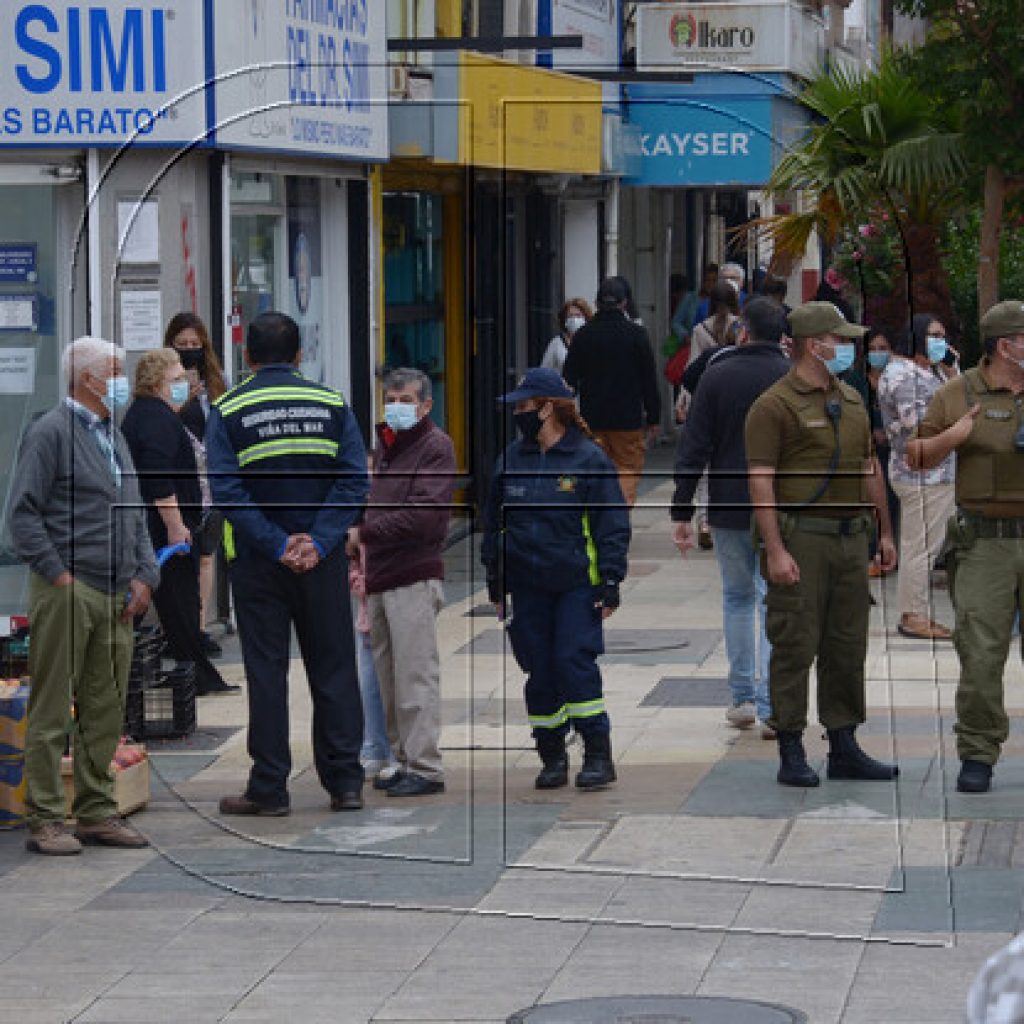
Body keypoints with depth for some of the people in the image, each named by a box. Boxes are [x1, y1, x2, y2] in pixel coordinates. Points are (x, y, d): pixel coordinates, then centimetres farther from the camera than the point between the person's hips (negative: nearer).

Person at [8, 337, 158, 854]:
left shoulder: (113, 436, 19)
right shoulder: (51, 433, -6)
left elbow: (134, 514, 23)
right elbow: (23, 514, -11)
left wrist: (143, 576, 10)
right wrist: (58, 574, -15)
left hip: (115, 598, 8)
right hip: (67, 593, -8)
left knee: (105, 712, 10)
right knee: (51, 711, -4)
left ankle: (96, 812, 17)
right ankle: (45, 820, -2)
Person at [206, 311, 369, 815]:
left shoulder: (228, 411, -1)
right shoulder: (332, 404, 4)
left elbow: (226, 490, -12)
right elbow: (355, 480, -6)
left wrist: (277, 545, -13)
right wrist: (319, 542, -11)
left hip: (258, 563, -1)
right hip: (323, 562, 2)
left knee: (266, 671, 2)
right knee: (333, 668, 8)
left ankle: (269, 788, 3)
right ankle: (345, 782, 8)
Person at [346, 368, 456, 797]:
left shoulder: (435, 446, -6)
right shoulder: (384, 444, 20)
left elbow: (423, 517, -17)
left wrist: (363, 533, -12)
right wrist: (365, 557, 14)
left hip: (414, 577, -8)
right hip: (379, 578, 8)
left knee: (416, 677, -9)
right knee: (389, 679, 10)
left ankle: (426, 769, -8)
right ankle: (405, 762, 16)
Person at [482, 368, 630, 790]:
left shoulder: (588, 459, -4)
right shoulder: (511, 460, 9)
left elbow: (612, 524, -2)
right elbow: (494, 522, 16)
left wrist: (610, 582, -6)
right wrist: (495, 582, 14)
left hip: (578, 584, -4)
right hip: (528, 586, 4)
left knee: (575, 662, -11)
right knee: (540, 671, 5)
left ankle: (598, 755, -3)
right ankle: (552, 756, 14)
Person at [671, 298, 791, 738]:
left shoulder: (717, 376, -2)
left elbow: (693, 449, -3)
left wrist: (681, 512, 1)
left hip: (728, 510, 1)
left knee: (737, 597, 17)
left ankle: (742, 698, 19)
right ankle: (770, 706, -6)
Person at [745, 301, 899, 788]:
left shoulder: (851, 401, 16)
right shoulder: (774, 406, -8)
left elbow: (870, 470, 22)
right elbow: (760, 482, -13)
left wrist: (885, 532, 18)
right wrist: (775, 550, -19)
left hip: (850, 537, 7)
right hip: (801, 539, -7)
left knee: (847, 646, 9)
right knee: (795, 647, -4)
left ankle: (844, 747, 16)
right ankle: (791, 752, 1)